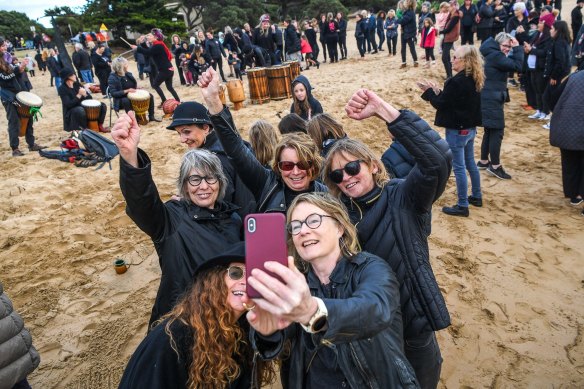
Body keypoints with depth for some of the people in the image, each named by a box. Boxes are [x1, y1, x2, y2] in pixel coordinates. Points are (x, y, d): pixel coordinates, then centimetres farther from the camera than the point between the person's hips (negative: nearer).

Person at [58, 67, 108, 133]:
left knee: (102, 106, -4)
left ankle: (99, 126, 4)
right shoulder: (62, 89, -13)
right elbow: (68, 104, -24)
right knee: (80, 110, -40)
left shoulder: (77, 84, 4)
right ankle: (85, 129, -19)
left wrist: (85, 94, -21)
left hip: (84, 106, 6)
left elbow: (89, 98, 3)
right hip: (71, 112, -6)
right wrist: (79, 95, -27)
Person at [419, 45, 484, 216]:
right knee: (470, 164, 21)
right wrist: (436, 92, 8)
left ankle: (462, 206, 8)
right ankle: (477, 196, 35)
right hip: (470, 128, 9)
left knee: (459, 168, 0)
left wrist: (429, 91, -2)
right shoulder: (474, 80, 5)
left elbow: (440, 104, -17)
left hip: (457, 130, -9)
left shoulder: (456, 81, -24)